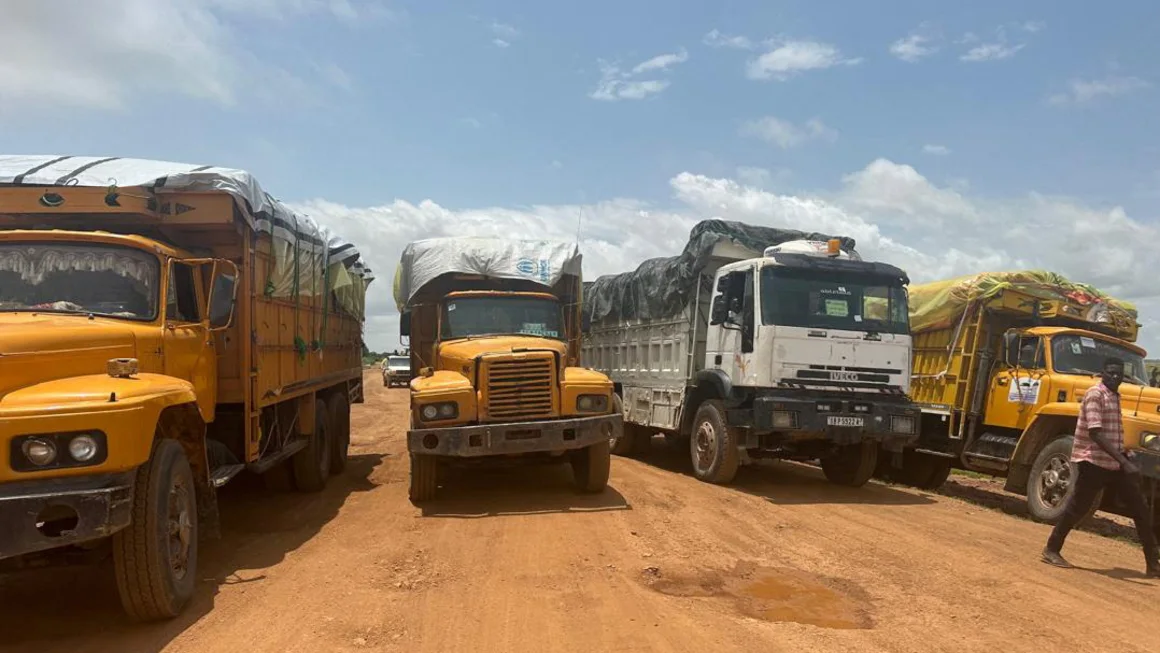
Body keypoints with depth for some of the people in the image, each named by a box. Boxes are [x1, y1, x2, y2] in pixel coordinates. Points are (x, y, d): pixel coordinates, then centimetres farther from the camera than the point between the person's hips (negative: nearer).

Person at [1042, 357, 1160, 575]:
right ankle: (1052, 550, 14)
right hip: (1094, 461, -8)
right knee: (1077, 508, -1)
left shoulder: (1115, 396, 13)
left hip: (1115, 462, 9)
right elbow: (1095, 433, -24)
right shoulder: (1095, 395, -14)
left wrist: (1125, 460, 21)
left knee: (1141, 510, 8)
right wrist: (1125, 462, -29)